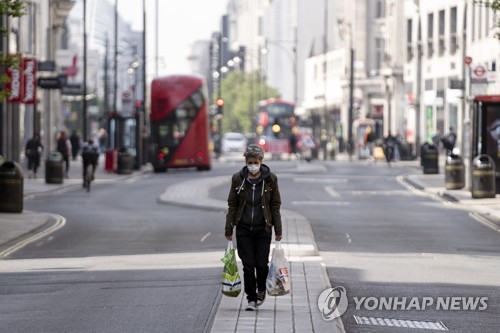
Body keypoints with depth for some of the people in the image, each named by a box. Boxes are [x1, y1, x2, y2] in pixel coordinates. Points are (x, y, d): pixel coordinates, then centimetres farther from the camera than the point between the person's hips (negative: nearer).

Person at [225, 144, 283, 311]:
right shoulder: (238, 178, 1)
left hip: (263, 229, -1)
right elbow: (232, 205, 5)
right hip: (243, 229, 1)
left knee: (262, 264, -1)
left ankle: (261, 290, 27)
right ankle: (251, 298, 9)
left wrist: (278, 231, 1)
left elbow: (275, 205, 2)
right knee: (248, 265, -2)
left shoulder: (270, 179, -1)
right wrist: (228, 229, 3)